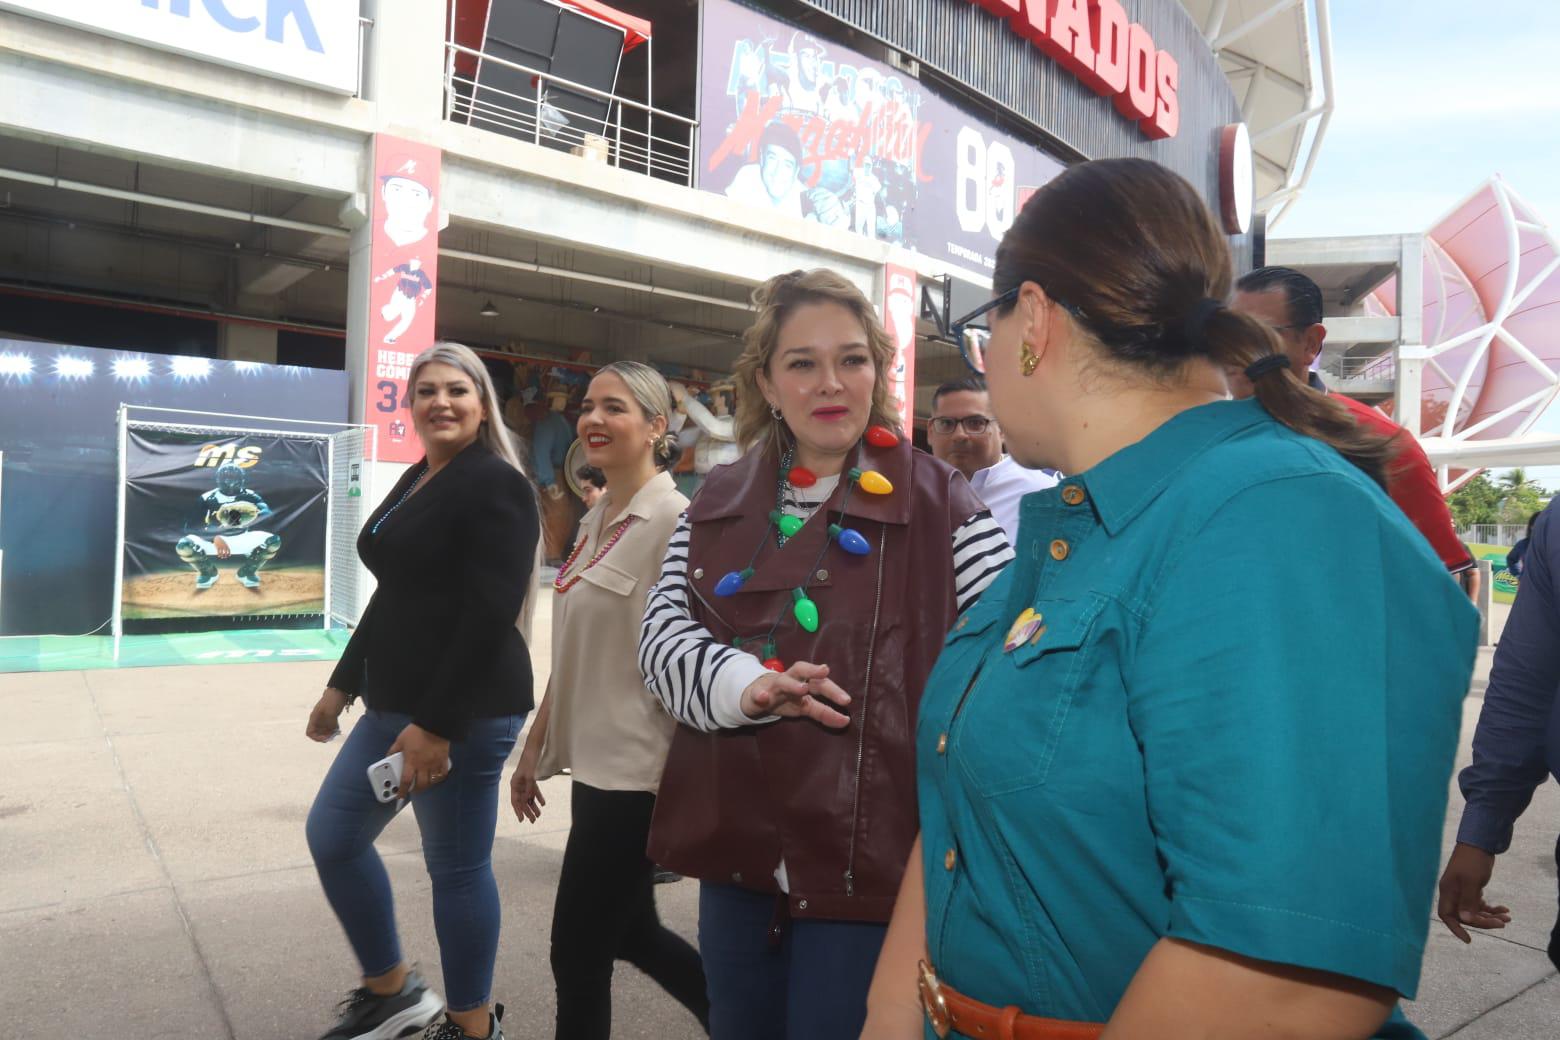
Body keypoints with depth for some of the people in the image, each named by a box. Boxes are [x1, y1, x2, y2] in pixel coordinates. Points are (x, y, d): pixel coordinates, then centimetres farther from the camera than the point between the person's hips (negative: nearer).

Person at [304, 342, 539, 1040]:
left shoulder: (496, 485, -14)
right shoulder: (414, 482, 15)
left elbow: (490, 616, -22)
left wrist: (438, 724, -23)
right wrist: (344, 684, 22)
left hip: (464, 711, -10)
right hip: (396, 703, 10)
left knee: (457, 868, 3)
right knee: (332, 836, 16)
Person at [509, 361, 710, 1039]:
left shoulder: (674, 520, -15)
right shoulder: (594, 521, 10)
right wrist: (536, 745, 16)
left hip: (634, 771, -8)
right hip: (593, 761, 8)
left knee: (579, 952, 4)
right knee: (631, 933, 19)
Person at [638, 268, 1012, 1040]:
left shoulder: (941, 506, -6)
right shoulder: (718, 503, 7)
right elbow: (661, 634, 1)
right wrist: (742, 685, -19)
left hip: (872, 855, -4)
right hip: (738, 850, 5)